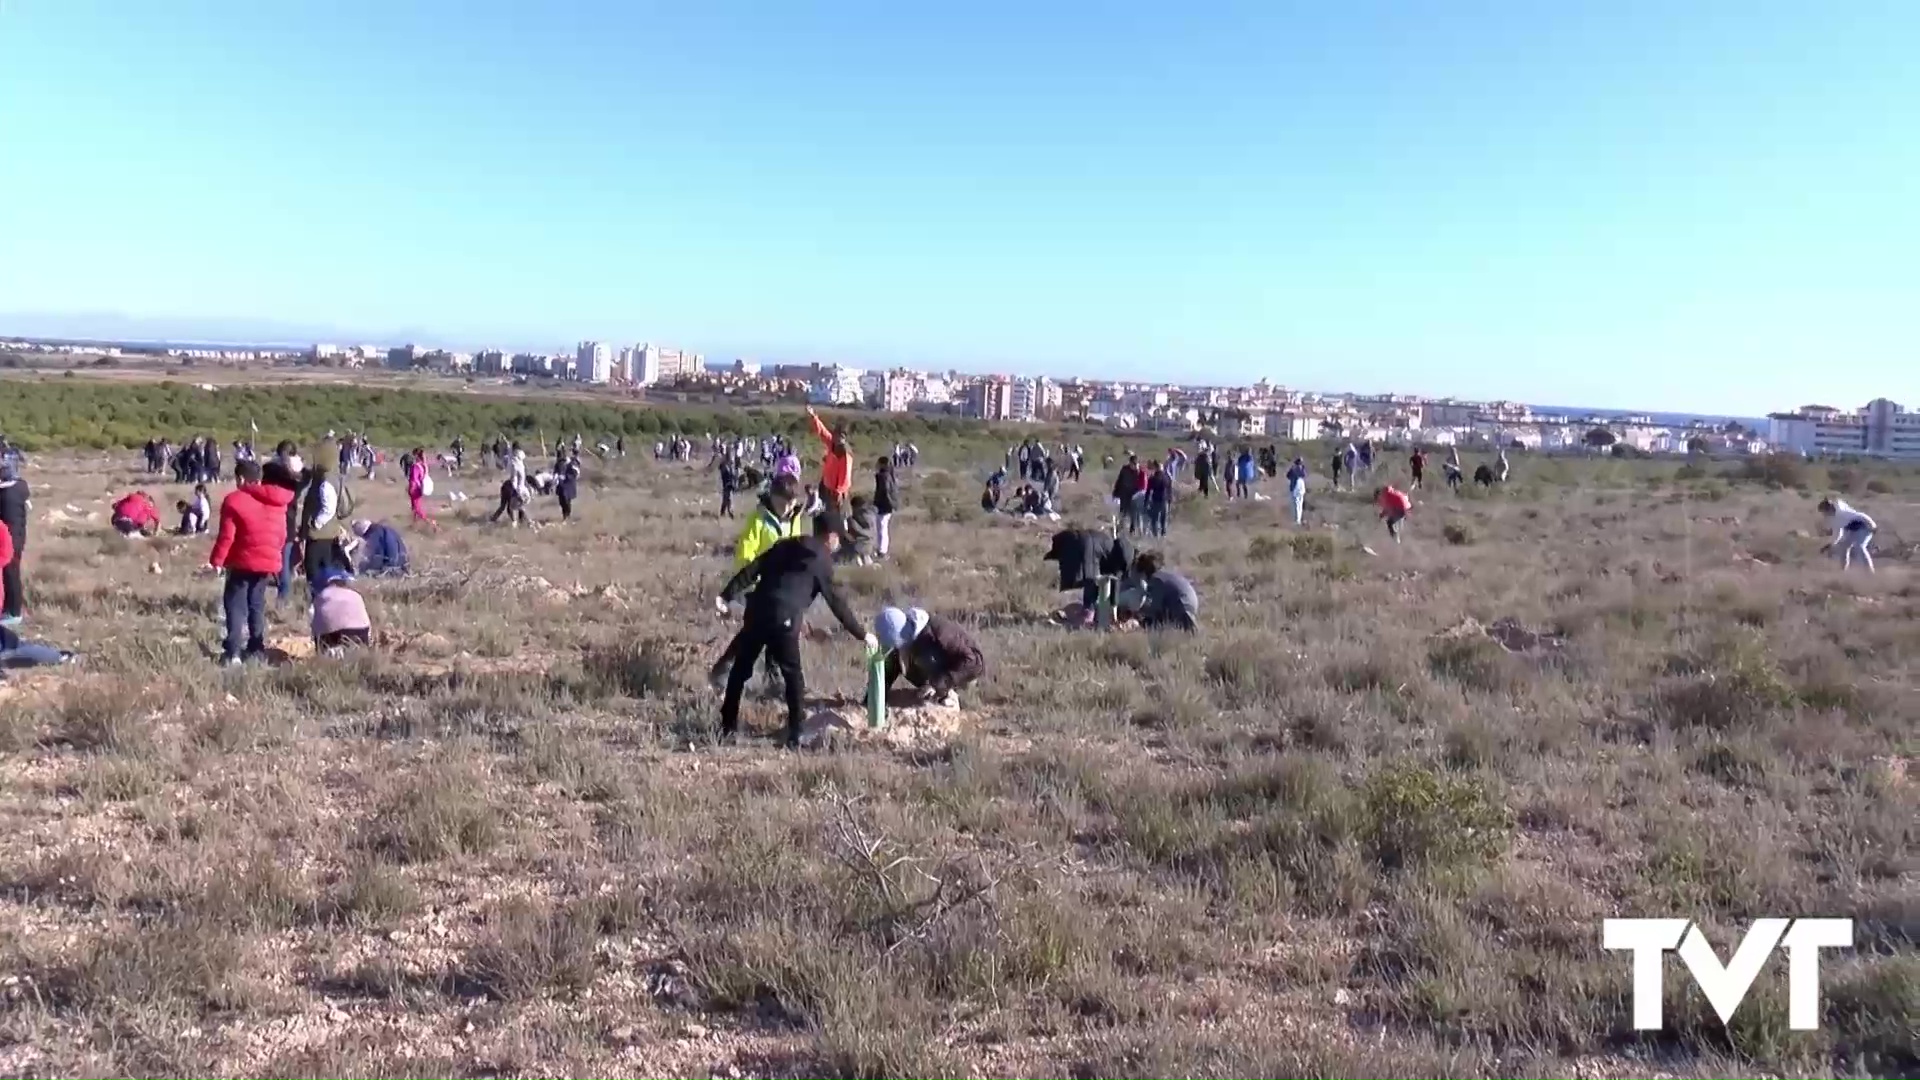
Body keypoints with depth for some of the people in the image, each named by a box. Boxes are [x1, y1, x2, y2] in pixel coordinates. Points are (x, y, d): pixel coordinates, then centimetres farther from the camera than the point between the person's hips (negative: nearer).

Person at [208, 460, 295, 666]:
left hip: (244, 562, -6)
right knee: (257, 604, 17)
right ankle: (256, 648, 18)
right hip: (268, 562, 6)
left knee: (235, 605, -1)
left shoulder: (234, 500, -9)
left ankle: (233, 652, -10)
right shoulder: (278, 501, 9)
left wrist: (216, 561, -6)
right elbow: (282, 535, 13)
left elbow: (226, 536, -12)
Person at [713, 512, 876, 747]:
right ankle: (796, 735, 7)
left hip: (757, 611, 5)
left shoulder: (787, 545, 20)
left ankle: (727, 727, 23)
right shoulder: (822, 561, 6)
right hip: (783, 620, -5)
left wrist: (727, 595, 9)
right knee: (793, 676, 9)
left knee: (741, 669, 17)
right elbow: (836, 602, 7)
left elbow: (752, 570, 11)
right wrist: (862, 634, 13)